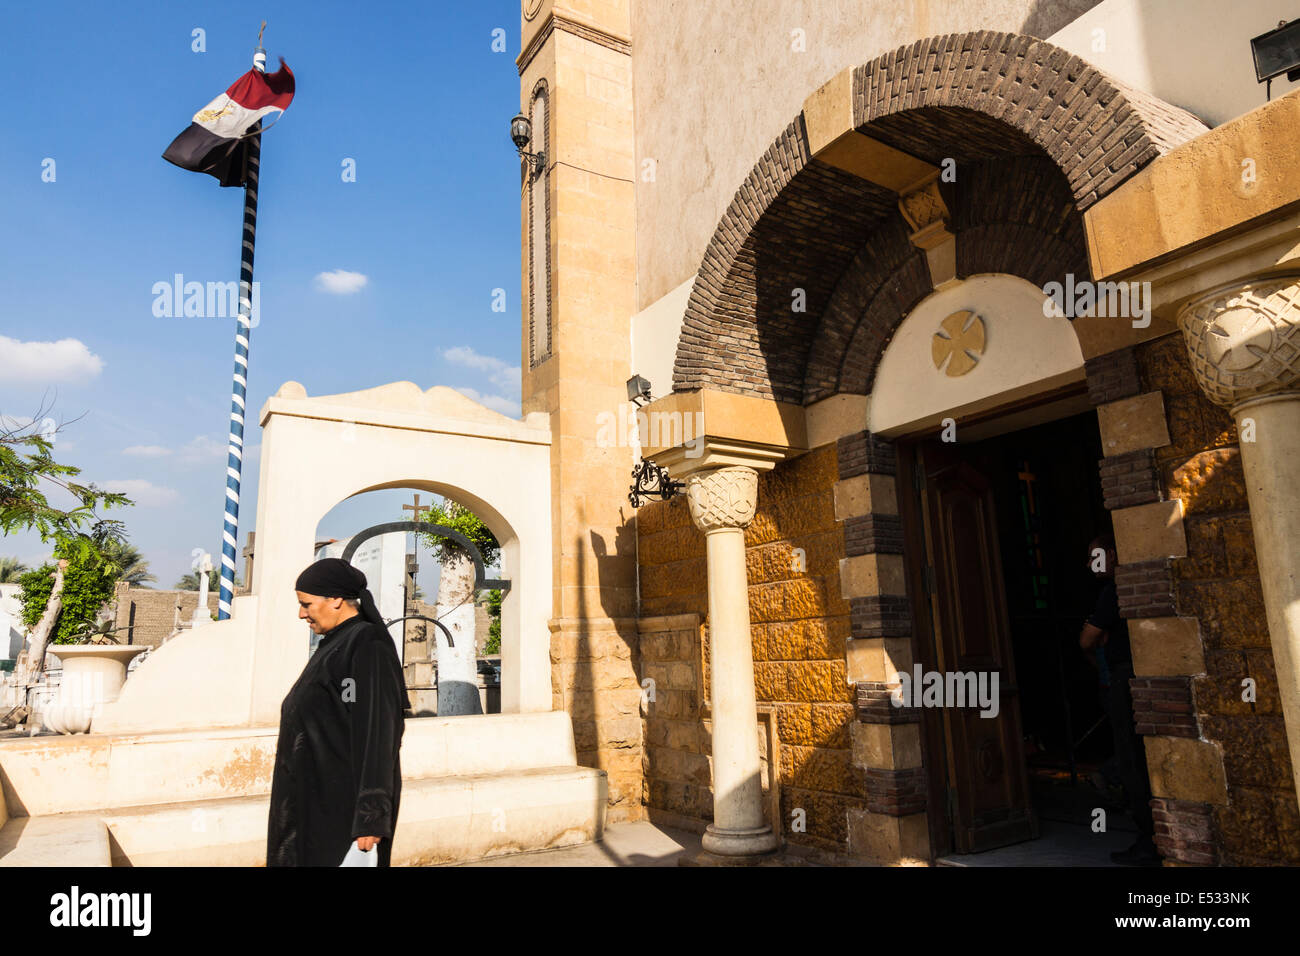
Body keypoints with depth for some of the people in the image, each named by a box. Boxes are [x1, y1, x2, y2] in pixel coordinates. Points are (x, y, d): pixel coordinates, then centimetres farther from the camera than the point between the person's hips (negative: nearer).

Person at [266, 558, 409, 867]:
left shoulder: (368, 647, -17)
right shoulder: (335, 644, 13)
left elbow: (376, 734, -22)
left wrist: (370, 817, -23)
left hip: (342, 804, -9)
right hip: (314, 801, 9)